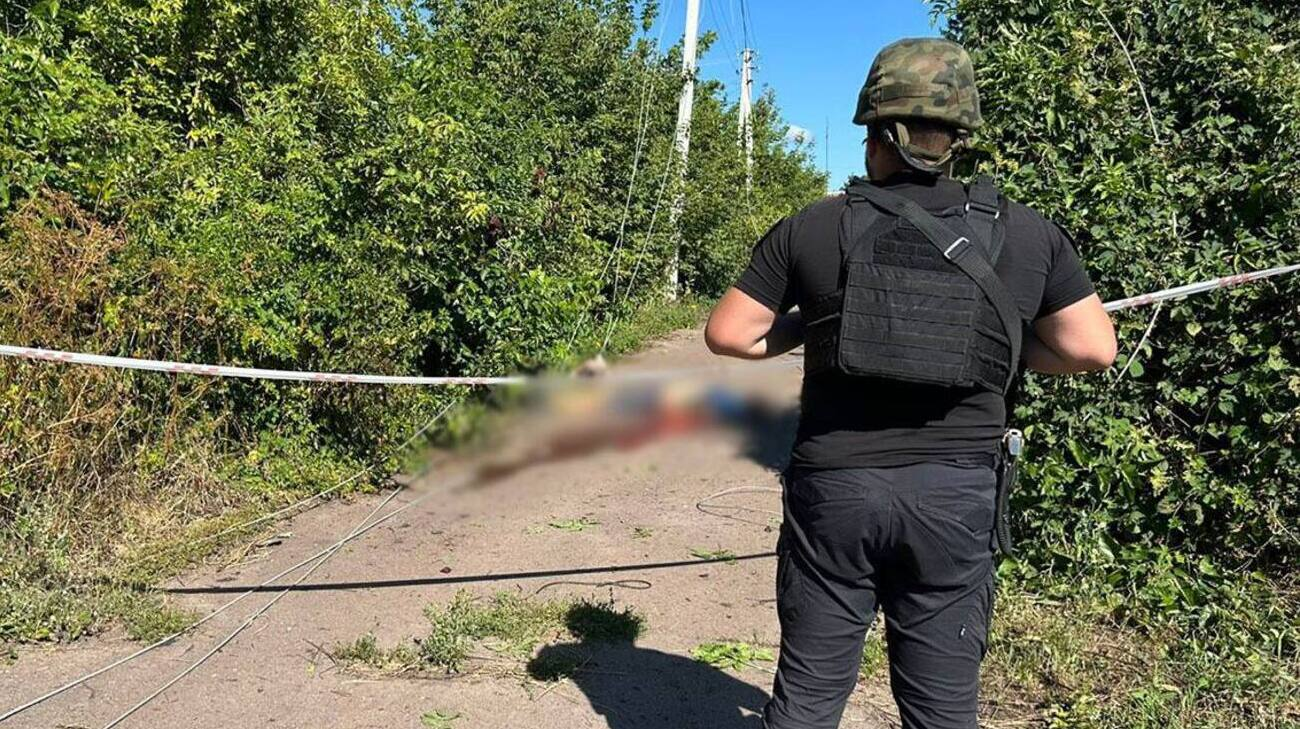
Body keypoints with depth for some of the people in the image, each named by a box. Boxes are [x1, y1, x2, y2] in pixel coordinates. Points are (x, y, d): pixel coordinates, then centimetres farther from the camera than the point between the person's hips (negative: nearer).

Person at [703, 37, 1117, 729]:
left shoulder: (811, 229, -3)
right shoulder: (1029, 235, 2)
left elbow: (726, 334, -1)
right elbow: (1094, 349, 5)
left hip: (835, 489, -1)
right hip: (958, 496, 2)